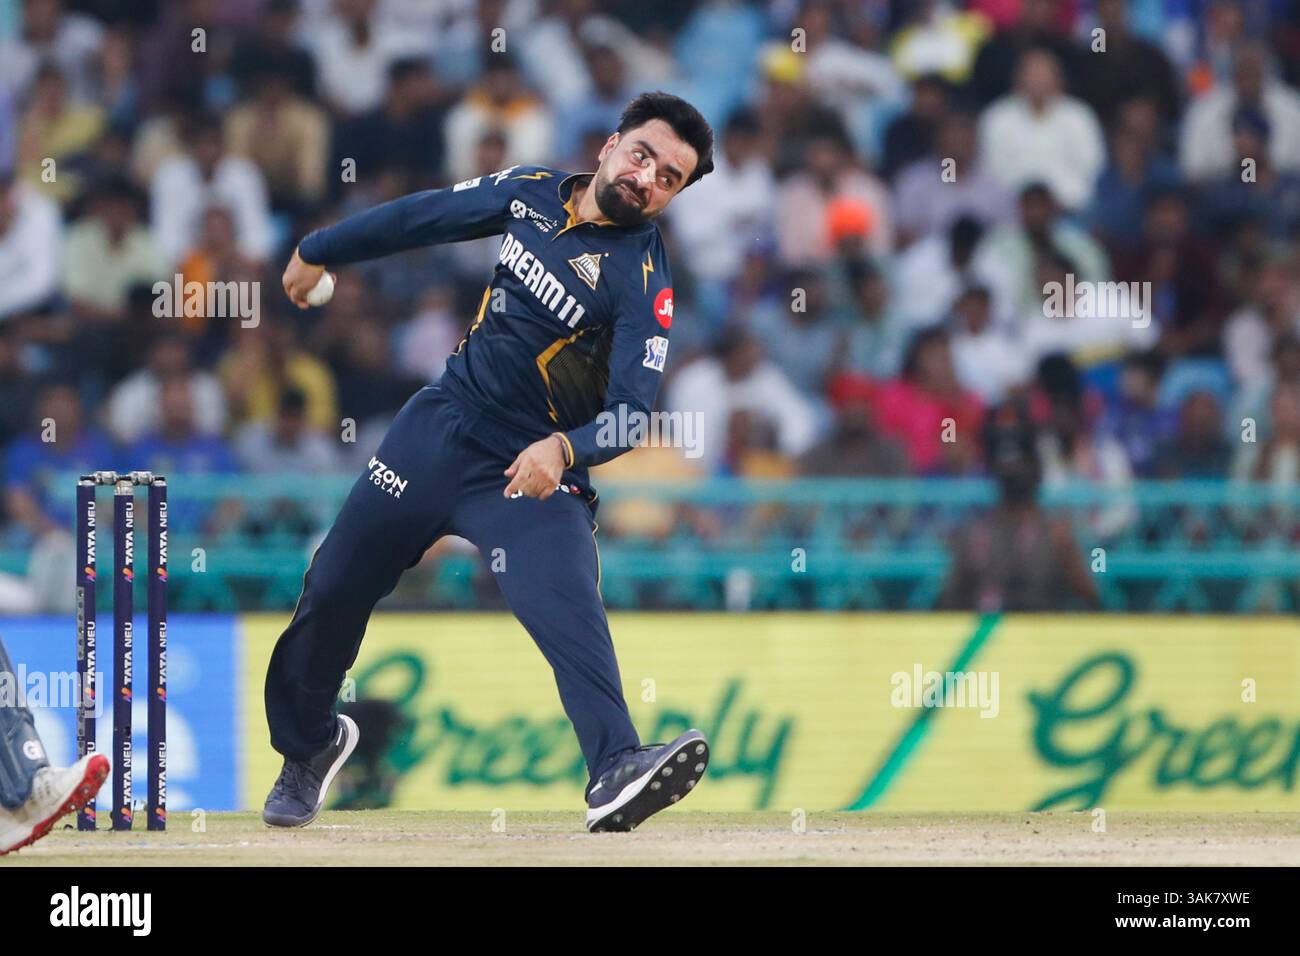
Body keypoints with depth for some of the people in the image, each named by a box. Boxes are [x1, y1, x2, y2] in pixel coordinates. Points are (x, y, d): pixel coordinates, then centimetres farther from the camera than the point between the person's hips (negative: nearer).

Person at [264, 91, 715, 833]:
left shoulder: (645, 280, -16)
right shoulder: (534, 191, 0)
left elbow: (630, 410, -23)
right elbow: (430, 215, 15)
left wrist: (563, 449, -42)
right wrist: (321, 251, 25)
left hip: (530, 472, -5)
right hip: (438, 428, 5)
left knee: (570, 609, -30)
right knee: (334, 588, 14)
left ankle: (617, 771, -45)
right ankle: (308, 742, 39)